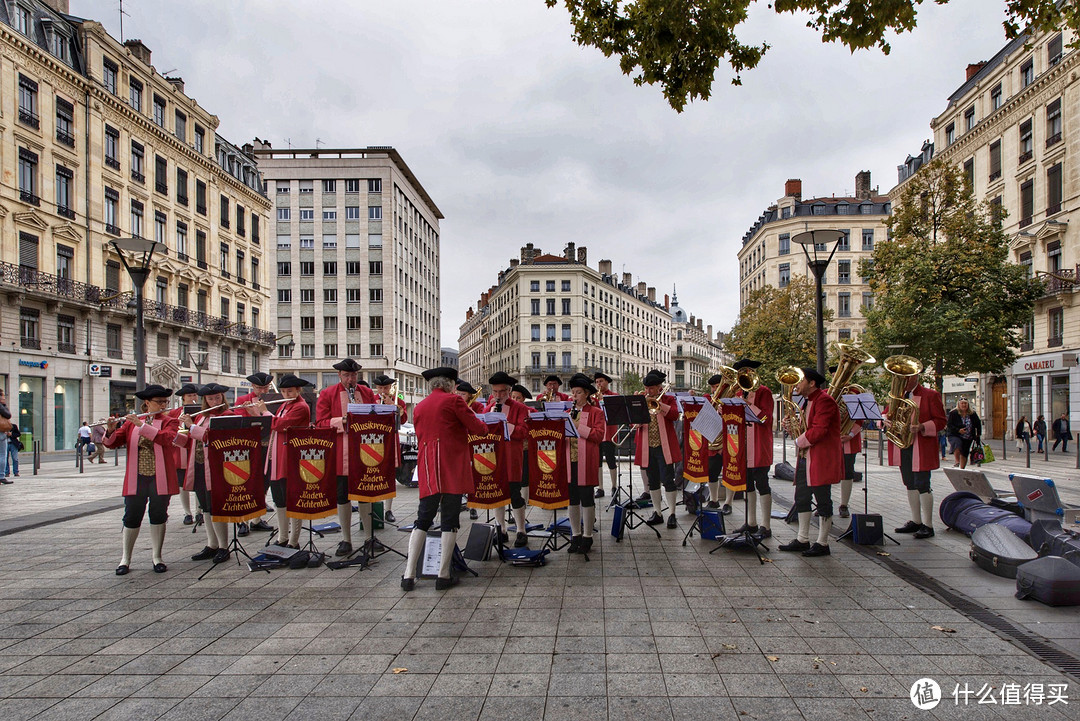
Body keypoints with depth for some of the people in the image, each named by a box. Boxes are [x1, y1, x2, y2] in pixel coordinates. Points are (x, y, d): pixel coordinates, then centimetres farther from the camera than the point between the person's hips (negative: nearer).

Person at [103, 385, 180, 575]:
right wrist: (111, 431, -18)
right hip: (136, 478, 1)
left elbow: (166, 438, -18)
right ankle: (125, 559, 17)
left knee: (158, 516, 5)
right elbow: (112, 443, 2)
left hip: (160, 479, -1)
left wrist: (142, 425, -22)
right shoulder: (131, 422, 10)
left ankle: (157, 557, 17)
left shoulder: (169, 421, 3)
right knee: (131, 518, 4)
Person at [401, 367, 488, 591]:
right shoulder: (453, 400, -3)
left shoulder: (419, 407, 13)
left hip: (427, 468, 5)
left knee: (423, 519, 8)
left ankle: (409, 574, 4)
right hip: (452, 467, -5)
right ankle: (443, 575, 4)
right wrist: (484, 426, 18)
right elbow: (477, 429, -3)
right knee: (450, 520, 1)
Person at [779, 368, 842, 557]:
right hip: (805, 456, 10)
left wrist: (800, 442, -9)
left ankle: (822, 544, 6)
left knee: (822, 499, -2)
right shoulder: (808, 402, 17)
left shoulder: (824, 401, -14)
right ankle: (802, 540, 21)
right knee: (801, 498, 12)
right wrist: (791, 427, 1)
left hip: (822, 458, -10)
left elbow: (818, 430, -22)